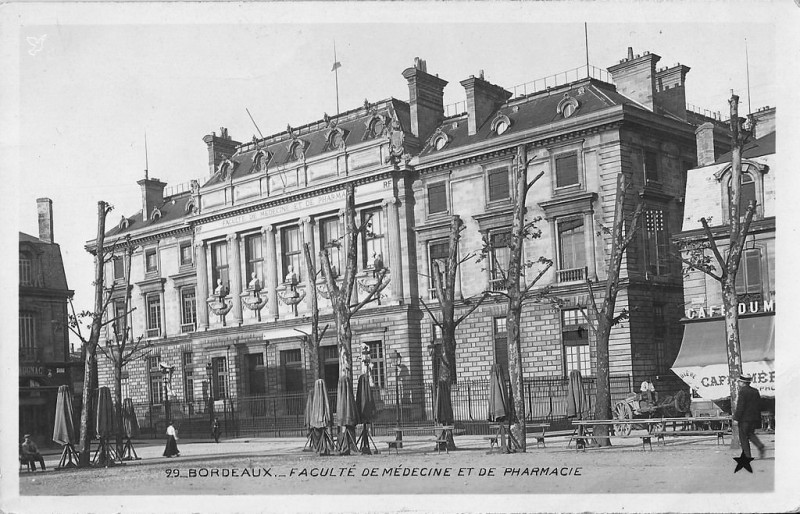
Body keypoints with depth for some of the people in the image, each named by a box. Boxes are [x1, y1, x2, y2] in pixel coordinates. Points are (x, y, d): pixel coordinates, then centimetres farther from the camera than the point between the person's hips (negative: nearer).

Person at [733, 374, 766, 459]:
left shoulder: (743, 391, -14)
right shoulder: (755, 391, 8)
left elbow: (740, 407, -17)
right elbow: (759, 405, 12)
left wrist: (736, 418, -12)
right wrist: (758, 418, 18)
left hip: (744, 418, -7)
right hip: (754, 418, 7)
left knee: (743, 437, 3)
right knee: (751, 434, 21)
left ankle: (747, 456, 4)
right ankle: (760, 447, -2)